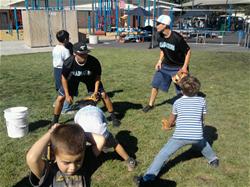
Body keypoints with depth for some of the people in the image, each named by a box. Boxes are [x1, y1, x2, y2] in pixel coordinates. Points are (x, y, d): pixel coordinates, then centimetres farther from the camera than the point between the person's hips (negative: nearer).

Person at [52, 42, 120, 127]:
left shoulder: (94, 62, -35)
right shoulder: (68, 63, -35)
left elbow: (97, 77, -16)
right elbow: (64, 78, -17)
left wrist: (96, 91, -23)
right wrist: (67, 95, -16)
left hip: (90, 78, 0)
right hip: (73, 78, 0)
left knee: (103, 95, -9)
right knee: (60, 98, -3)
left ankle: (113, 117, 11)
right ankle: (55, 121, 20)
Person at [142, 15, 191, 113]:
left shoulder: (177, 38, -26)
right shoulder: (160, 37, -7)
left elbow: (188, 51, -17)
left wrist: (185, 67, -21)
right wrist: (160, 61, -2)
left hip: (178, 68, -6)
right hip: (165, 66, 6)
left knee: (181, 90, 0)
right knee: (155, 84, 11)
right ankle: (150, 104, 30)